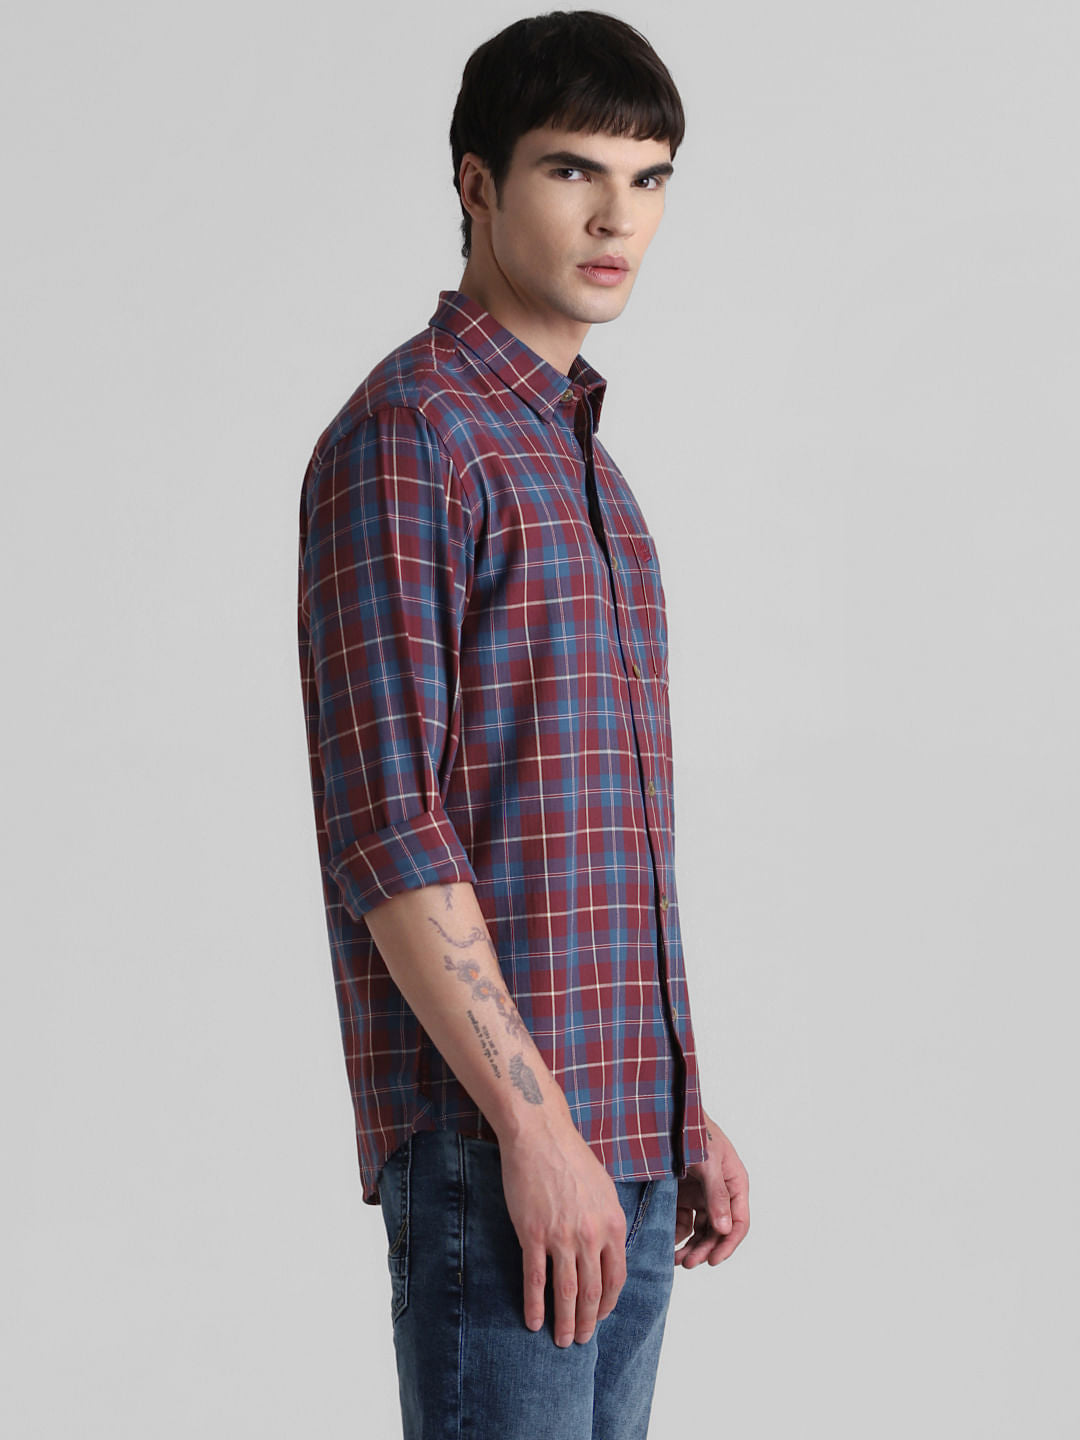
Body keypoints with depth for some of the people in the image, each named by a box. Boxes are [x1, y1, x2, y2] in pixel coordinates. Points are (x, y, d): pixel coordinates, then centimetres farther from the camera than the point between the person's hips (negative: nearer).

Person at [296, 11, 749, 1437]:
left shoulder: (589, 468, 19)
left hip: (625, 1145, 8)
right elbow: (385, 822, -16)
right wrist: (532, 1121, -19)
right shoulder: (405, 435, -8)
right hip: (489, 1138, -8)